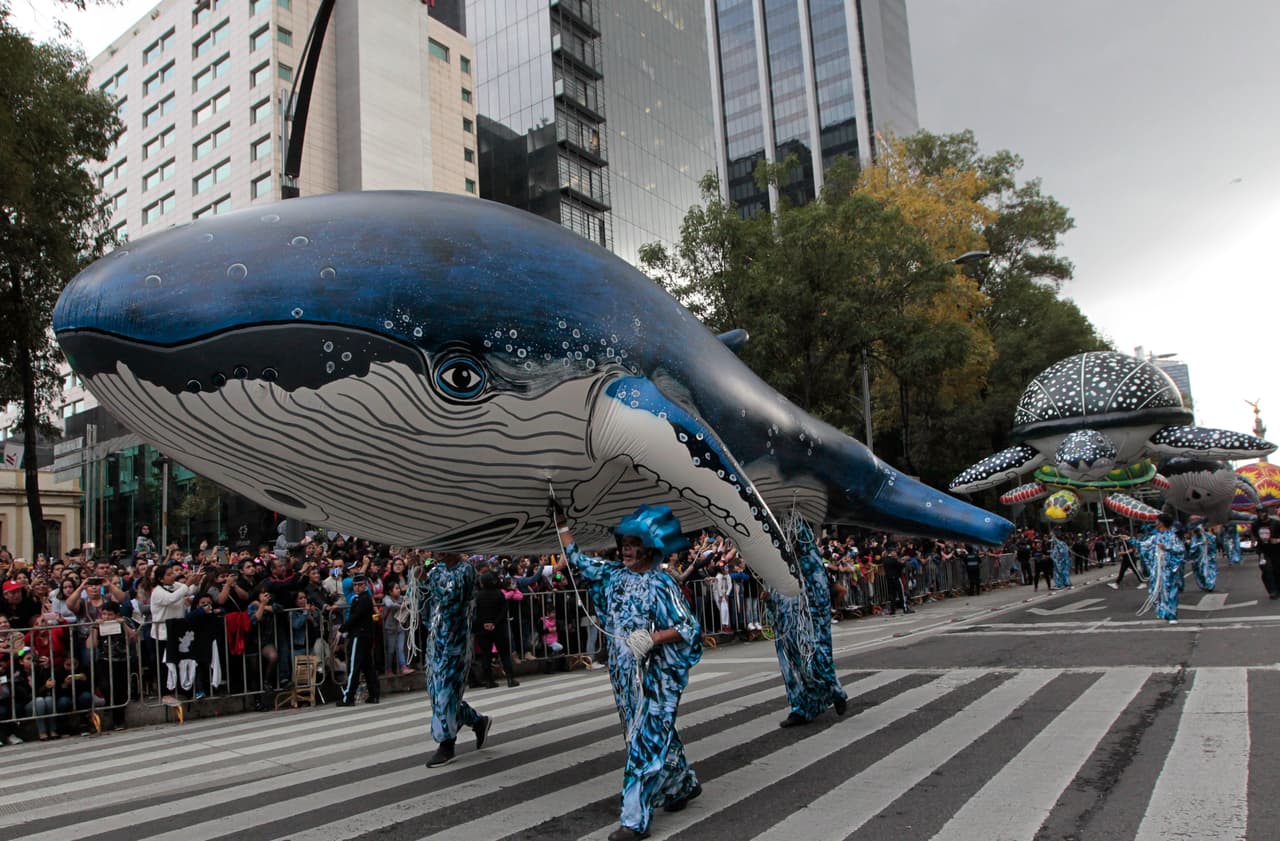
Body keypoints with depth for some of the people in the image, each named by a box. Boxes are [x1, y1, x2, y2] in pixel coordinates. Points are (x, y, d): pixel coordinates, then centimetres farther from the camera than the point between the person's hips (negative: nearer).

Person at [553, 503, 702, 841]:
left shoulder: (661, 584, -13)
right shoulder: (614, 574, 4)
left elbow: (689, 629, -13)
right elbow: (577, 560, 12)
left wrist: (651, 638, -25)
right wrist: (561, 521, 8)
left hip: (656, 678, -7)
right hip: (625, 675, 7)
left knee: (645, 741, -5)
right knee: (656, 736, 18)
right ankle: (684, 784, 39)